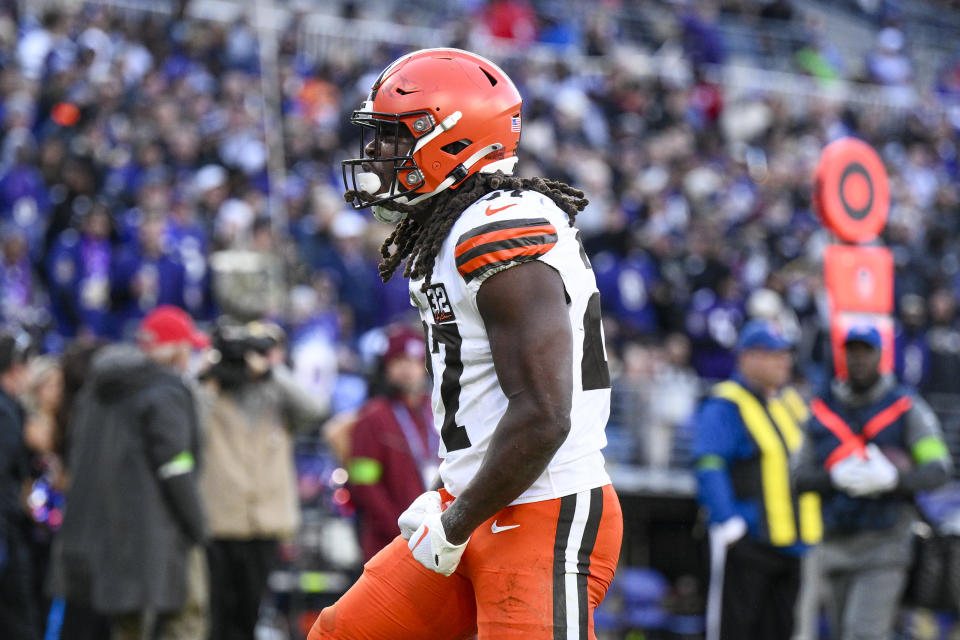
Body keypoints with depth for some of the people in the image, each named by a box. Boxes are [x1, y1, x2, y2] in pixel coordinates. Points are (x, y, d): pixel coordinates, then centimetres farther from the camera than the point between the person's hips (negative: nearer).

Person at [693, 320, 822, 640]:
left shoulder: (792, 402, 18)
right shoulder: (725, 406, -8)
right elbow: (709, 469, -17)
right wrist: (729, 526, -23)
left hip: (790, 540, 8)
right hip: (747, 541, -8)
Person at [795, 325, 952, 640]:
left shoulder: (907, 407, -1)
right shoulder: (821, 409, 9)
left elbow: (938, 470, -8)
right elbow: (802, 475, 3)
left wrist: (891, 478, -26)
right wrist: (837, 476, -19)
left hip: (884, 543, -4)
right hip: (836, 541, 4)